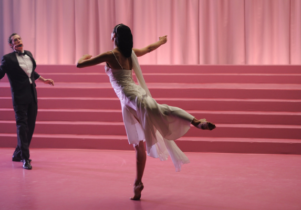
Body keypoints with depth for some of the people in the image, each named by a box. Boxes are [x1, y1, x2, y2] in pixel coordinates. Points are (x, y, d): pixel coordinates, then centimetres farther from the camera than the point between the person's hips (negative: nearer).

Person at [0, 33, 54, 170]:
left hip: (32, 95, 7)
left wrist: (43, 80, 27)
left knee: (30, 126, 10)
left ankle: (18, 154, 23)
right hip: (20, 97, -7)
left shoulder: (28, 54, 12)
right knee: (22, 126, -9)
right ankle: (25, 159, -7)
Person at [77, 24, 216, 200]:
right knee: (138, 145, 7)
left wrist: (85, 56, 27)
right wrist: (162, 41, 61)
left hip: (133, 97, -9)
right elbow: (150, 48, 40)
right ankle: (138, 184, 9)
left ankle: (196, 121, -56)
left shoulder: (110, 56, -1)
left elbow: (79, 64, 2)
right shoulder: (131, 53, 19)